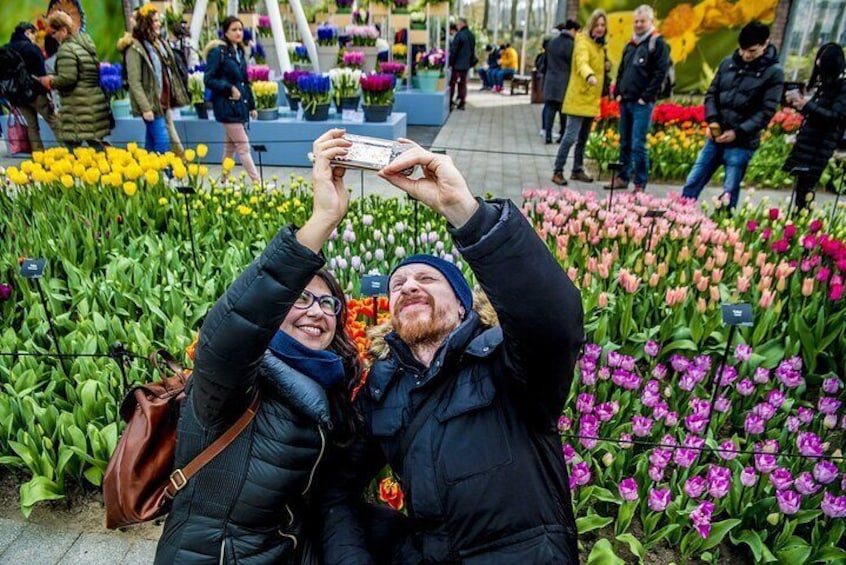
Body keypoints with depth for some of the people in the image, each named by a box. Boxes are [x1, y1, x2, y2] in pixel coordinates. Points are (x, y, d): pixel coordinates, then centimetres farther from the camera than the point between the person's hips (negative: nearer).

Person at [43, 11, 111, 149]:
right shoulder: (86, 42, 15)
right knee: (96, 143, 10)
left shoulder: (66, 49, -12)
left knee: (72, 145, -1)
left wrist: (50, 81, -1)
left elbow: (68, 78, -19)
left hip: (78, 109, -8)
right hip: (96, 103, 8)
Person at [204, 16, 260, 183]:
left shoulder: (240, 52, 14)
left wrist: (251, 105, 16)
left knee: (230, 147, 13)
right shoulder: (218, 52, -9)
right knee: (243, 147, -7)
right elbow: (208, 80, -11)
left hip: (240, 105, 7)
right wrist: (229, 88, -19)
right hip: (227, 106, -7)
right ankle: (257, 182, -6)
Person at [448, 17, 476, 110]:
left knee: (452, 82, 1)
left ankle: (450, 102, 1)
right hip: (466, 64, 7)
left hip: (457, 64, -7)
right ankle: (462, 103, 11)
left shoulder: (459, 34, -15)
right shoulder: (471, 35, 10)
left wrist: (450, 63, -10)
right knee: (463, 83, 11)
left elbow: (453, 50, -15)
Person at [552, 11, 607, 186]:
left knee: (583, 138, 14)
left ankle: (577, 170, 23)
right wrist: (589, 76, -53)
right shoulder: (583, 42, -12)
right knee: (571, 136, -12)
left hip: (591, 99, 9)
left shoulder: (599, 45, 16)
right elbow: (582, 63, -33)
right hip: (579, 98, -9)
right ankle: (557, 171, -4)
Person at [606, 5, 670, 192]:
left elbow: (660, 73, -10)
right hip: (625, 101, 7)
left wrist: (646, 97, -14)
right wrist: (618, 93, 11)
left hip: (642, 104, -7)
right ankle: (623, 178, 20)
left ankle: (640, 184, -4)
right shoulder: (630, 45, 18)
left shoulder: (658, 43, -2)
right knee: (624, 143, 10)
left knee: (637, 145, -10)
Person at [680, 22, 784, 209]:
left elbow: (766, 112, -9)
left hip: (742, 143, -4)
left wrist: (738, 132, -18)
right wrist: (712, 120, -7)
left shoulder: (774, 72, -5)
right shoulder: (728, 62, 6)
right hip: (715, 137, 4)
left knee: (729, 195, 0)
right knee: (691, 184, 6)